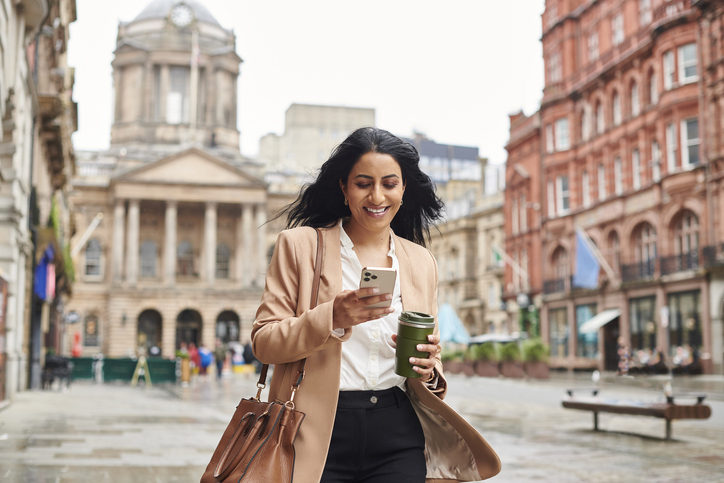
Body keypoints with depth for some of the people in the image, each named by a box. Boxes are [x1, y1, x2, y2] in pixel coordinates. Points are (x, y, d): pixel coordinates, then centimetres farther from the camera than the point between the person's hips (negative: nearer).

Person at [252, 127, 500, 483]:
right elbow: (263, 342, -3)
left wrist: (427, 370, -5)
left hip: (398, 438, 3)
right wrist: (332, 317, -18)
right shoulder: (300, 245, 3)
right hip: (319, 437, -2)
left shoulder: (421, 262, 13)